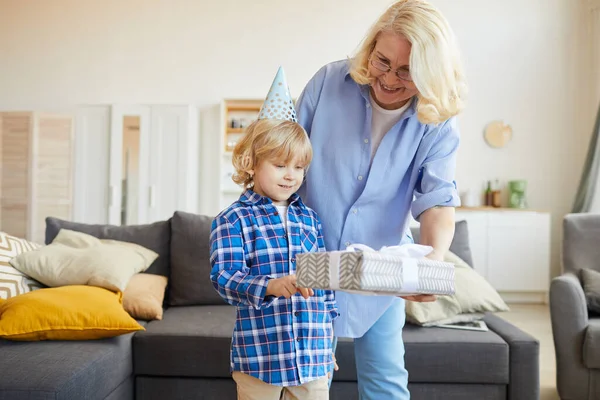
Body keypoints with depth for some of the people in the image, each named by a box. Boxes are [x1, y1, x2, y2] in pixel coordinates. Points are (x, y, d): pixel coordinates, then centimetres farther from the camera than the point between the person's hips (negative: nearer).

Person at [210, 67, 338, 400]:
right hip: (259, 358, -4)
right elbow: (224, 276, -14)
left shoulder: (310, 219, 10)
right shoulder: (232, 220, -5)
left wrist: (329, 343, 15)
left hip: (313, 357, 4)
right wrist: (271, 286, -32)